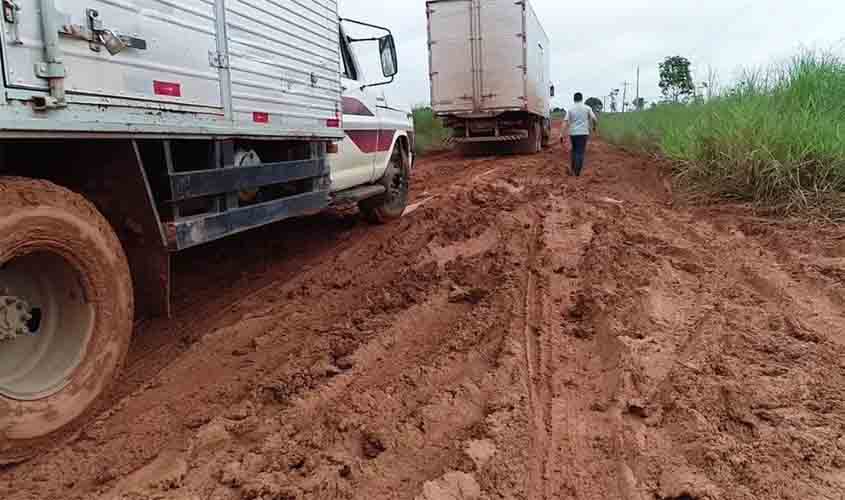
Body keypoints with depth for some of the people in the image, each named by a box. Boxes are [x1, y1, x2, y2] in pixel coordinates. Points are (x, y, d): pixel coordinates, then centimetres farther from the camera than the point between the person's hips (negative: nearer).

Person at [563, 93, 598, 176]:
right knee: (581, 152, 1)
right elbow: (595, 119, -3)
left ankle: (573, 170, 19)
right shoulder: (587, 108, 1)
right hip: (583, 133, -2)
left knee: (574, 151, 18)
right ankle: (578, 172, -4)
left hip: (573, 133, 2)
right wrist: (594, 126, 18)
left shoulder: (570, 109, 3)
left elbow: (565, 122, -5)